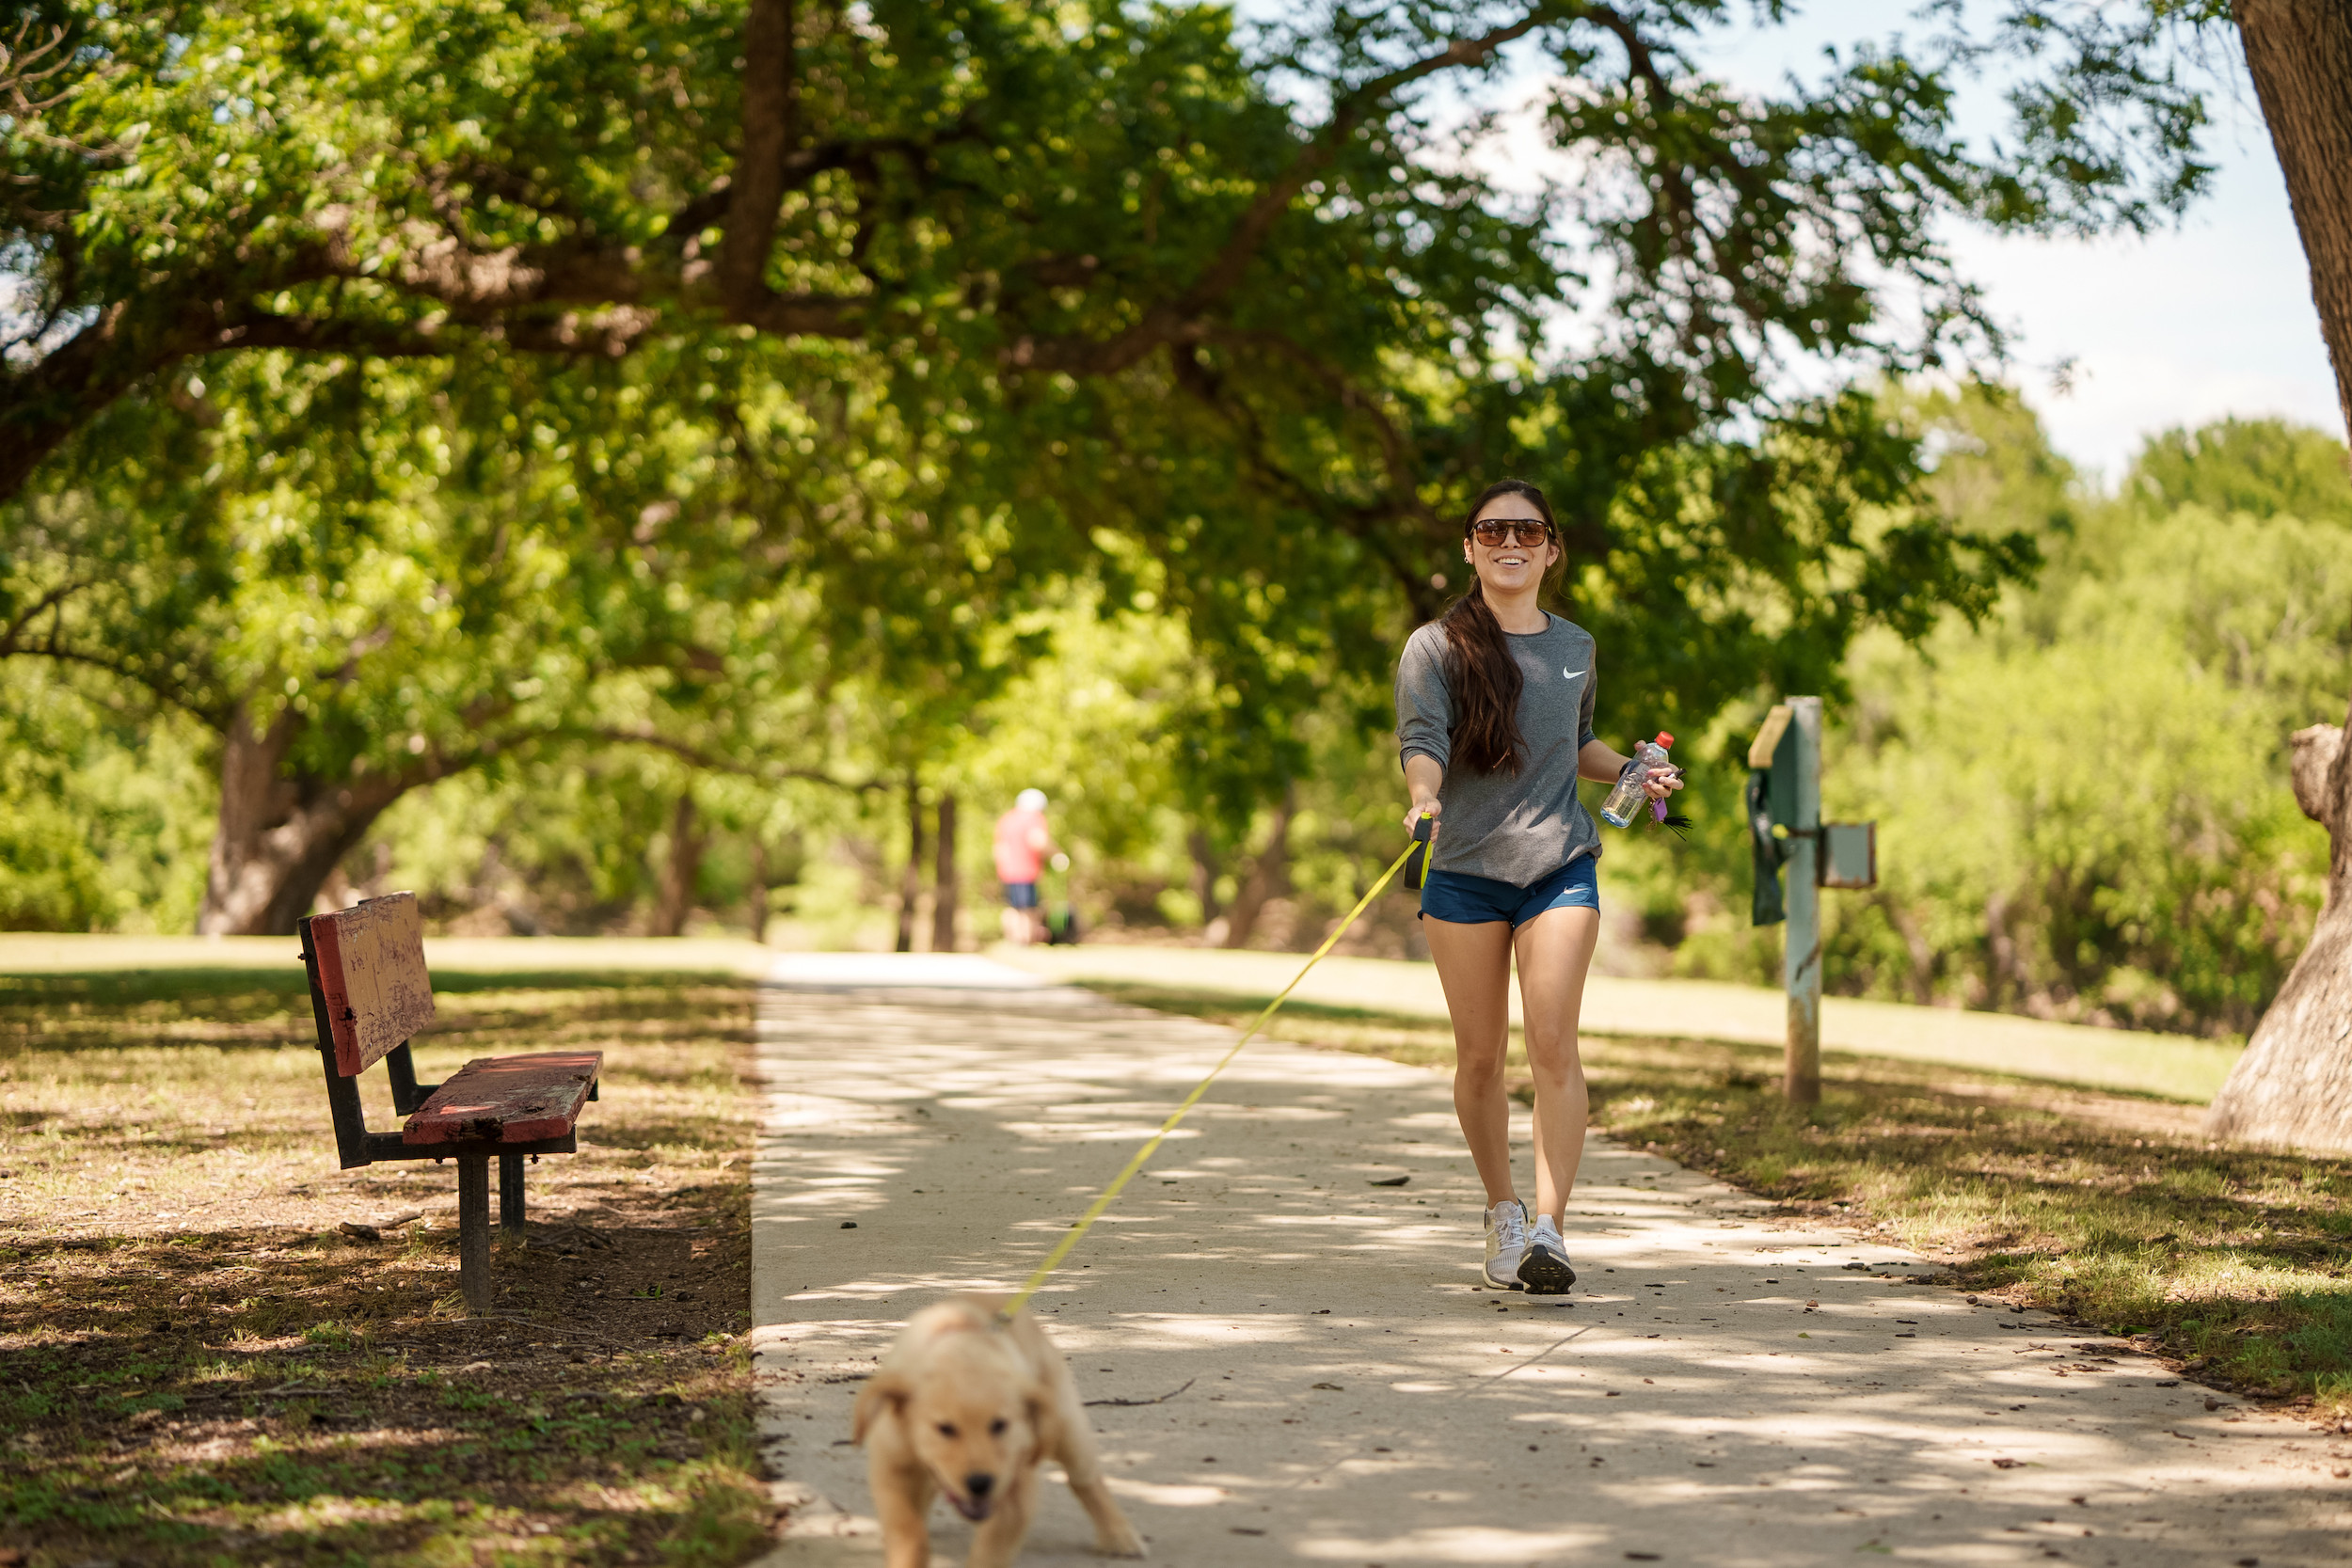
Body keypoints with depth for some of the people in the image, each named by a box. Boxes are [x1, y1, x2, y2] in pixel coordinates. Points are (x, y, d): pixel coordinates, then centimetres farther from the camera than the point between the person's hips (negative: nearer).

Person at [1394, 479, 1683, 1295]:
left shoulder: (1575, 648, 12)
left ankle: (1550, 1227, -18)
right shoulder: (1436, 647, 0)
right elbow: (1422, 740, -15)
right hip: (1464, 869, -1)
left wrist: (1629, 770, 11)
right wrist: (1424, 796, -35)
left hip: (1560, 866, 1)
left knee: (1552, 1042, -14)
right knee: (1479, 1054, 5)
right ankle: (1503, 1213, 25)